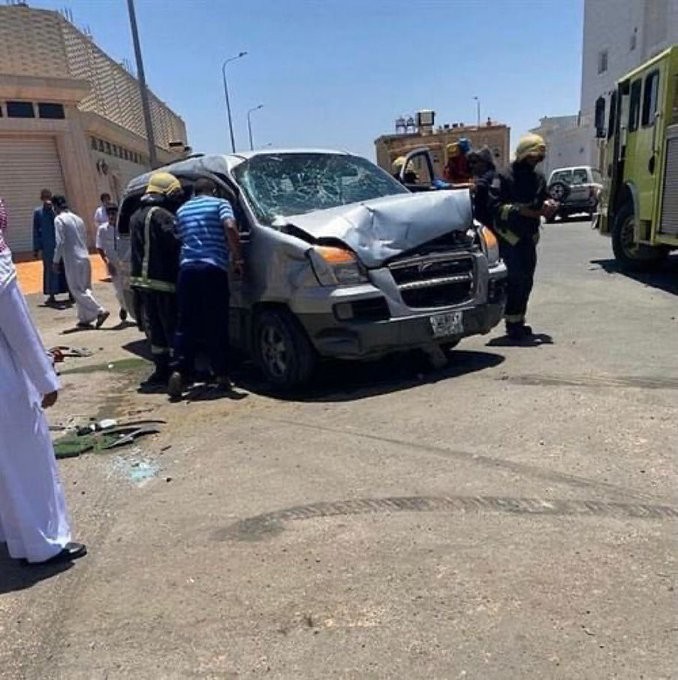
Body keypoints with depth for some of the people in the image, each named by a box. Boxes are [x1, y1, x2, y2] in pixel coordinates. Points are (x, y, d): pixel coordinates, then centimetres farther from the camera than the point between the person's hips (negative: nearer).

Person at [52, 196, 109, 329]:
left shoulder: (59, 219, -6)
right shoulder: (77, 218, 14)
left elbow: (60, 242, -13)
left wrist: (56, 260, -6)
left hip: (72, 260, -7)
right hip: (85, 257, 7)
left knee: (78, 290, -3)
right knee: (84, 289, 11)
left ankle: (100, 311, -12)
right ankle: (84, 318, 15)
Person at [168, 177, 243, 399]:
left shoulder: (182, 209, 22)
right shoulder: (220, 203, 8)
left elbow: (180, 238, 20)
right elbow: (230, 227, -10)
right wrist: (237, 258, -6)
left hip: (187, 268, 3)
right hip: (213, 268, -3)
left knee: (186, 324, 7)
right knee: (216, 324, 3)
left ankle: (179, 370, -6)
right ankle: (221, 375, 7)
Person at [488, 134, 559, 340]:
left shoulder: (538, 177, 13)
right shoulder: (504, 177, -8)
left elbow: (543, 199, 23)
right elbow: (495, 207, -17)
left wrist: (548, 205, 0)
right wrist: (521, 210, -24)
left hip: (529, 237, 7)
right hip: (510, 237, -7)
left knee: (526, 281, 8)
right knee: (516, 280, -10)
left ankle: (518, 321, 19)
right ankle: (512, 323, -1)